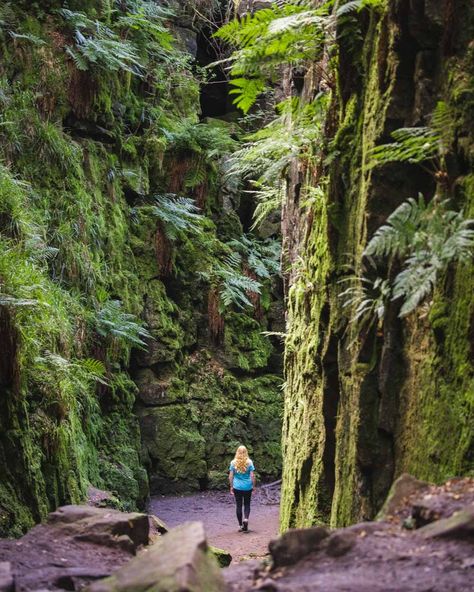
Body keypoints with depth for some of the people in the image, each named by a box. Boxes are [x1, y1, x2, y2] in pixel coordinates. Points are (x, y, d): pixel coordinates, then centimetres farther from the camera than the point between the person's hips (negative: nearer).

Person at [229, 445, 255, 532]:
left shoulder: (233, 463, -3)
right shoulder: (249, 462, -5)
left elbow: (230, 476, -1)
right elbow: (252, 476, -6)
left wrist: (231, 487, 9)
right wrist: (253, 486, 5)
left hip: (237, 487, 0)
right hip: (247, 487, 0)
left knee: (238, 505, 8)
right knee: (247, 505, 13)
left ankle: (240, 525, 11)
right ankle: (246, 519, -12)